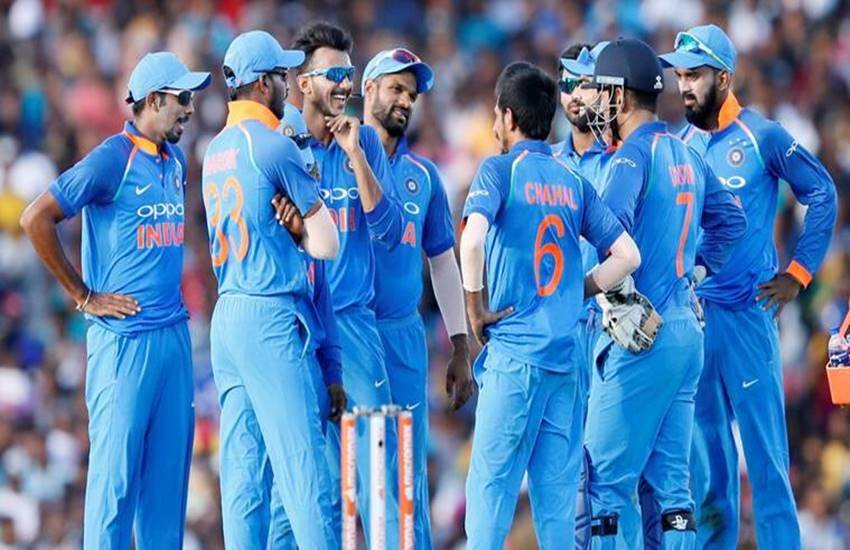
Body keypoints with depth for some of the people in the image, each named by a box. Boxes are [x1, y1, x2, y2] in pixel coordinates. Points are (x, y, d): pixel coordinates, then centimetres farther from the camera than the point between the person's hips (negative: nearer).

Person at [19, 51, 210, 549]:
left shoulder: (176, 161, 13)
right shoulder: (112, 159, -10)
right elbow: (37, 219, -14)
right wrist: (83, 297, -9)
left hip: (174, 334, 8)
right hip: (124, 335, -8)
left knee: (169, 464, 8)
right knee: (117, 466, -7)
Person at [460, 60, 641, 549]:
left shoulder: (500, 169, -2)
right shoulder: (574, 182, 14)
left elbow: (473, 237, -19)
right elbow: (627, 256, 10)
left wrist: (478, 308, -8)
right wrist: (576, 294, 13)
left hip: (515, 349, -5)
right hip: (567, 352, 5)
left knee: (490, 483, -5)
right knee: (557, 487, 6)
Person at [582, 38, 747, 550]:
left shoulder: (634, 156, -12)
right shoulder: (685, 153, 14)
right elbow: (730, 218, 26)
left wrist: (620, 297, -21)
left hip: (639, 337, -8)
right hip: (688, 330, 9)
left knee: (610, 478, -5)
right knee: (671, 476, 10)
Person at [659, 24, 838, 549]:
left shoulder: (762, 137, -4)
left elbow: (822, 194, 0)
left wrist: (797, 274, -2)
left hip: (747, 311, -5)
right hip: (689, 311, 5)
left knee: (764, 446, -6)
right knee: (705, 449, 8)